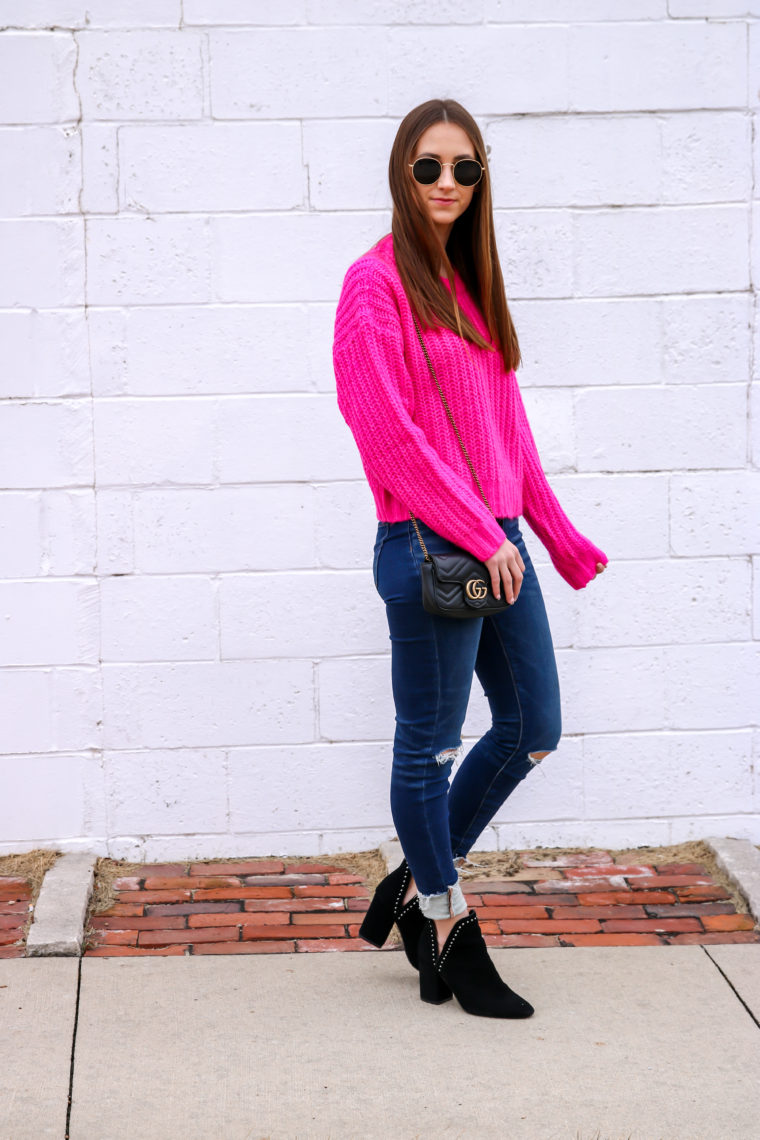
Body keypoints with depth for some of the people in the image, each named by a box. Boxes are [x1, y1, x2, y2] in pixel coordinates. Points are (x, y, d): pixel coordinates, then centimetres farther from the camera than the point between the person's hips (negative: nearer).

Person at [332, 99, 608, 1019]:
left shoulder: (469, 283, 15)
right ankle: (448, 931, 17)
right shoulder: (378, 282, -9)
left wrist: (558, 536, 17)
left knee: (533, 729, 13)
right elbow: (389, 432, -16)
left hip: (497, 540, 9)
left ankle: (418, 882, 28)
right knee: (431, 744, 4)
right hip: (430, 545, -8)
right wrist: (481, 536, -16)